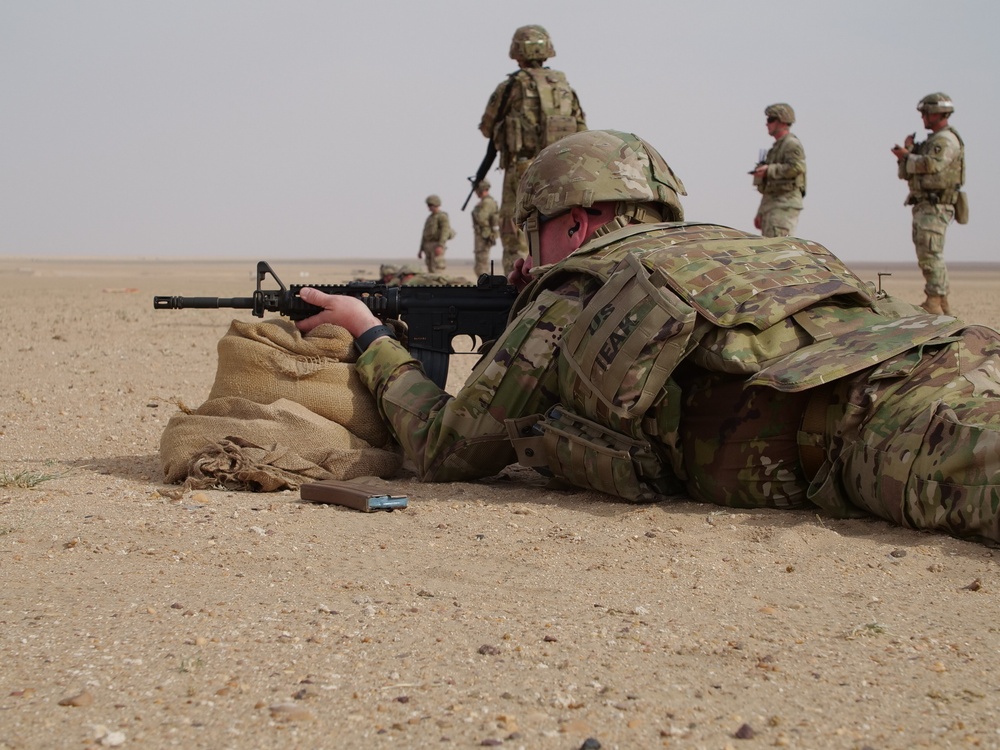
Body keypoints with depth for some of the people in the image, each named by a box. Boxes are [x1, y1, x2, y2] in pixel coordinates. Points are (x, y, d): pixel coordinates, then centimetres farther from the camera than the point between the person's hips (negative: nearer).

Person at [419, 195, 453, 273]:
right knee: (431, 272, 4)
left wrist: (440, 246, -31)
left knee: (437, 271, -14)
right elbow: (424, 235, 22)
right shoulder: (430, 218, 20)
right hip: (428, 247, 8)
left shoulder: (442, 216, -7)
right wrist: (421, 250, 18)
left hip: (437, 247, -8)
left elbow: (445, 231, -19)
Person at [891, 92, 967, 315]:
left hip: (935, 207, -11)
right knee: (929, 255, 12)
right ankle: (942, 304, 17)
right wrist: (908, 151, 3)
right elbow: (905, 173, 20)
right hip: (924, 206, 11)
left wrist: (907, 156, -14)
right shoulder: (933, 141, 22)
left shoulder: (946, 139, -10)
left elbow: (932, 165, -28)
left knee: (930, 254, -15)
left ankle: (934, 302, -17)